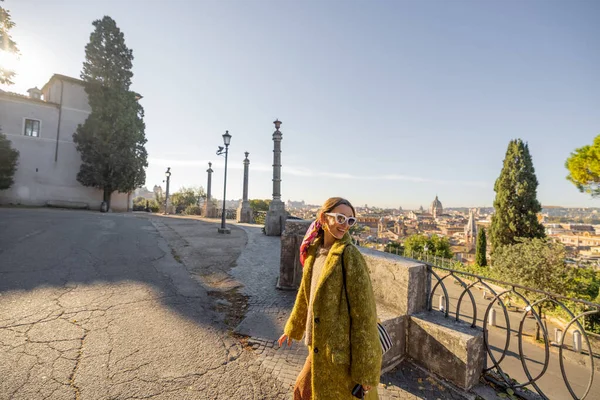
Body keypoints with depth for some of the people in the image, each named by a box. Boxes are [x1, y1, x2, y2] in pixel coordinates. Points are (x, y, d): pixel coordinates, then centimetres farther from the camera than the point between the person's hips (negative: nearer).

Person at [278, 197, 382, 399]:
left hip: (343, 350, -6)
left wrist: (365, 368, -17)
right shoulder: (314, 250, 0)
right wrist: (292, 328, 21)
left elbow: (364, 311, -20)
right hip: (321, 347, 7)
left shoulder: (349, 255, -20)